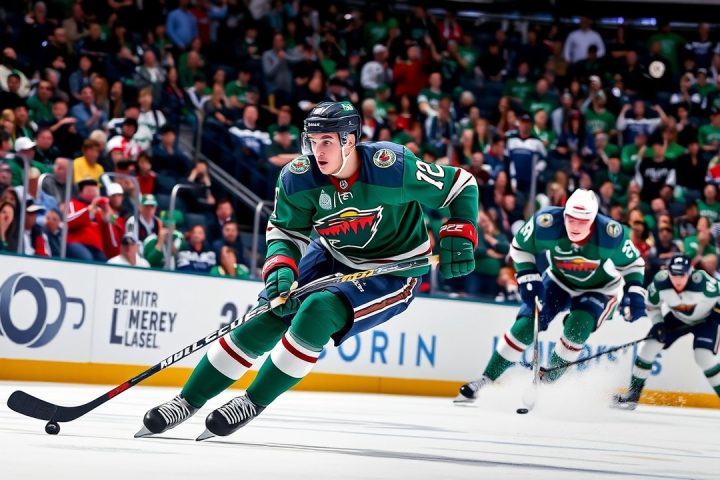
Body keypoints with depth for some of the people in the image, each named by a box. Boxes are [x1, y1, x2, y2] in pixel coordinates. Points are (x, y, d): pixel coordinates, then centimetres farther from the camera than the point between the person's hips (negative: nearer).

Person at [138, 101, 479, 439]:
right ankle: (188, 401, 4)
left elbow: (462, 186, -16)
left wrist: (459, 237, -27)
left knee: (318, 311, -27)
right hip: (332, 257, 5)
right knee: (267, 318, -7)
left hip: (393, 271, -5)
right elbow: (284, 231, -2)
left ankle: (254, 403, -12)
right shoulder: (299, 177, -17)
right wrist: (280, 268, -21)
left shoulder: (392, 166, -28)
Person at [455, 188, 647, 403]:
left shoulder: (612, 235, -33)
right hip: (559, 281, 2)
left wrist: (634, 293, -24)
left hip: (599, 288, -2)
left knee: (576, 330, -25)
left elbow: (633, 263, -13)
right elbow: (520, 247, -11)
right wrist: (528, 278, -18)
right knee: (525, 326, -8)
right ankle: (486, 380, 3)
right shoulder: (546, 223, -32)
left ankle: (548, 380, -4)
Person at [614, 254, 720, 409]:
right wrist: (658, 324, -18)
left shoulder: (702, 282, -37)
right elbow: (652, 306, -6)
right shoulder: (660, 282, -25)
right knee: (650, 345, -6)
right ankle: (633, 393, 4)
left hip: (707, 319, -4)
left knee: (703, 356, -23)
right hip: (677, 318, 4)